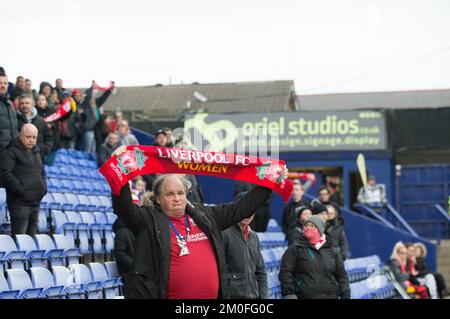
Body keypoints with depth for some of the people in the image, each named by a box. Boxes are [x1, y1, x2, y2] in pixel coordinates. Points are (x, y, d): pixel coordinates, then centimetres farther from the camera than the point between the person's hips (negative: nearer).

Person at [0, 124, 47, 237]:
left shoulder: (36, 152, 19)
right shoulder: (11, 152, -6)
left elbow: (42, 172, 30)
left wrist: (43, 187, 12)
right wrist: (21, 190, -18)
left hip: (35, 202, 8)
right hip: (19, 203, -8)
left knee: (31, 236, 10)